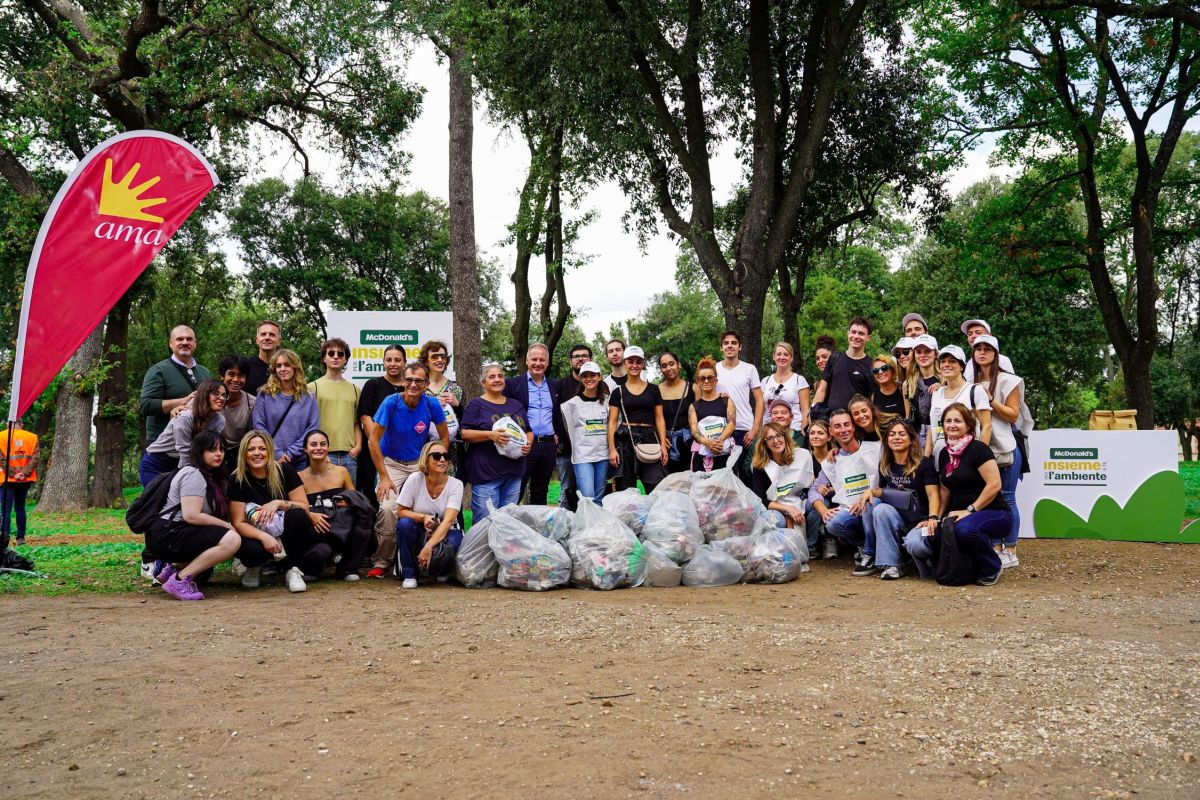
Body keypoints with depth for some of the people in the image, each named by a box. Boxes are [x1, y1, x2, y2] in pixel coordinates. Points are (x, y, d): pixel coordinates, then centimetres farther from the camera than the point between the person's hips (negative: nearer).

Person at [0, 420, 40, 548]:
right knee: (20, 508, 14)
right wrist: (24, 473, -8)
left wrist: (12, 474, -11)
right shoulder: (33, 437, 5)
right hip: (25, 480, 3)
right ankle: (21, 537, 13)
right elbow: (36, 457, -4)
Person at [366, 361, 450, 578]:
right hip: (391, 463, -2)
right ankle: (382, 562, -8)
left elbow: (444, 436, 4)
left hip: (420, 463, 2)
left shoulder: (431, 404, -10)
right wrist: (384, 477, -16)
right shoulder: (391, 402, -16)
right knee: (387, 508, -23)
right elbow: (373, 440, -14)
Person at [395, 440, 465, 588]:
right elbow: (400, 511, -7)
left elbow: (448, 520, -25)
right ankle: (409, 575, -12)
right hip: (420, 532, 1)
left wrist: (429, 547, -37)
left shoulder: (456, 484, -15)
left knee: (453, 541, -34)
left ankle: (443, 572, 6)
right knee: (404, 523, -30)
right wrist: (422, 518, -26)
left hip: (445, 532, -1)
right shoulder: (415, 479, -13)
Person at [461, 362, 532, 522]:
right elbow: (465, 434, -7)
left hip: (514, 473, 5)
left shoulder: (516, 406, 17)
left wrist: (528, 444, 1)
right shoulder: (476, 405, 1)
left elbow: (529, 431, 23)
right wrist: (490, 434, -20)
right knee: (485, 520, -8)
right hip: (486, 473, -5)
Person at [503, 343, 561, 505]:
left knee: (540, 493, 13)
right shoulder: (513, 384, -2)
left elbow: (559, 413, 21)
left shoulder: (554, 385, 12)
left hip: (548, 445, 4)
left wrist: (557, 434, 8)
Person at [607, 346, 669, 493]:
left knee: (659, 488, -13)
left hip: (649, 440, 0)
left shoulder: (653, 389, 12)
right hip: (625, 440, 0)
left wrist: (663, 445, 0)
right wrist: (612, 449, -5)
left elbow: (659, 419, 10)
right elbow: (612, 422, 6)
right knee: (626, 490, -1)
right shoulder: (618, 392, 9)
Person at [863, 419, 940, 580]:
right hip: (896, 521, 4)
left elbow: (933, 494, -12)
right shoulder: (885, 466, 9)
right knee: (880, 509, -29)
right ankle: (891, 564, -22)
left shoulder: (924, 463, -4)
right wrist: (871, 491, -2)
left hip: (920, 521, -4)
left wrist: (932, 518, -30)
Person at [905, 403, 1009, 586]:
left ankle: (992, 569, -9)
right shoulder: (945, 453, 12)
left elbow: (994, 485, -18)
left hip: (994, 513, -7)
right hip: (959, 514, 7)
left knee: (965, 528, -43)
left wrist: (970, 510, -19)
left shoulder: (978, 449, -11)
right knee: (915, 541, -16)